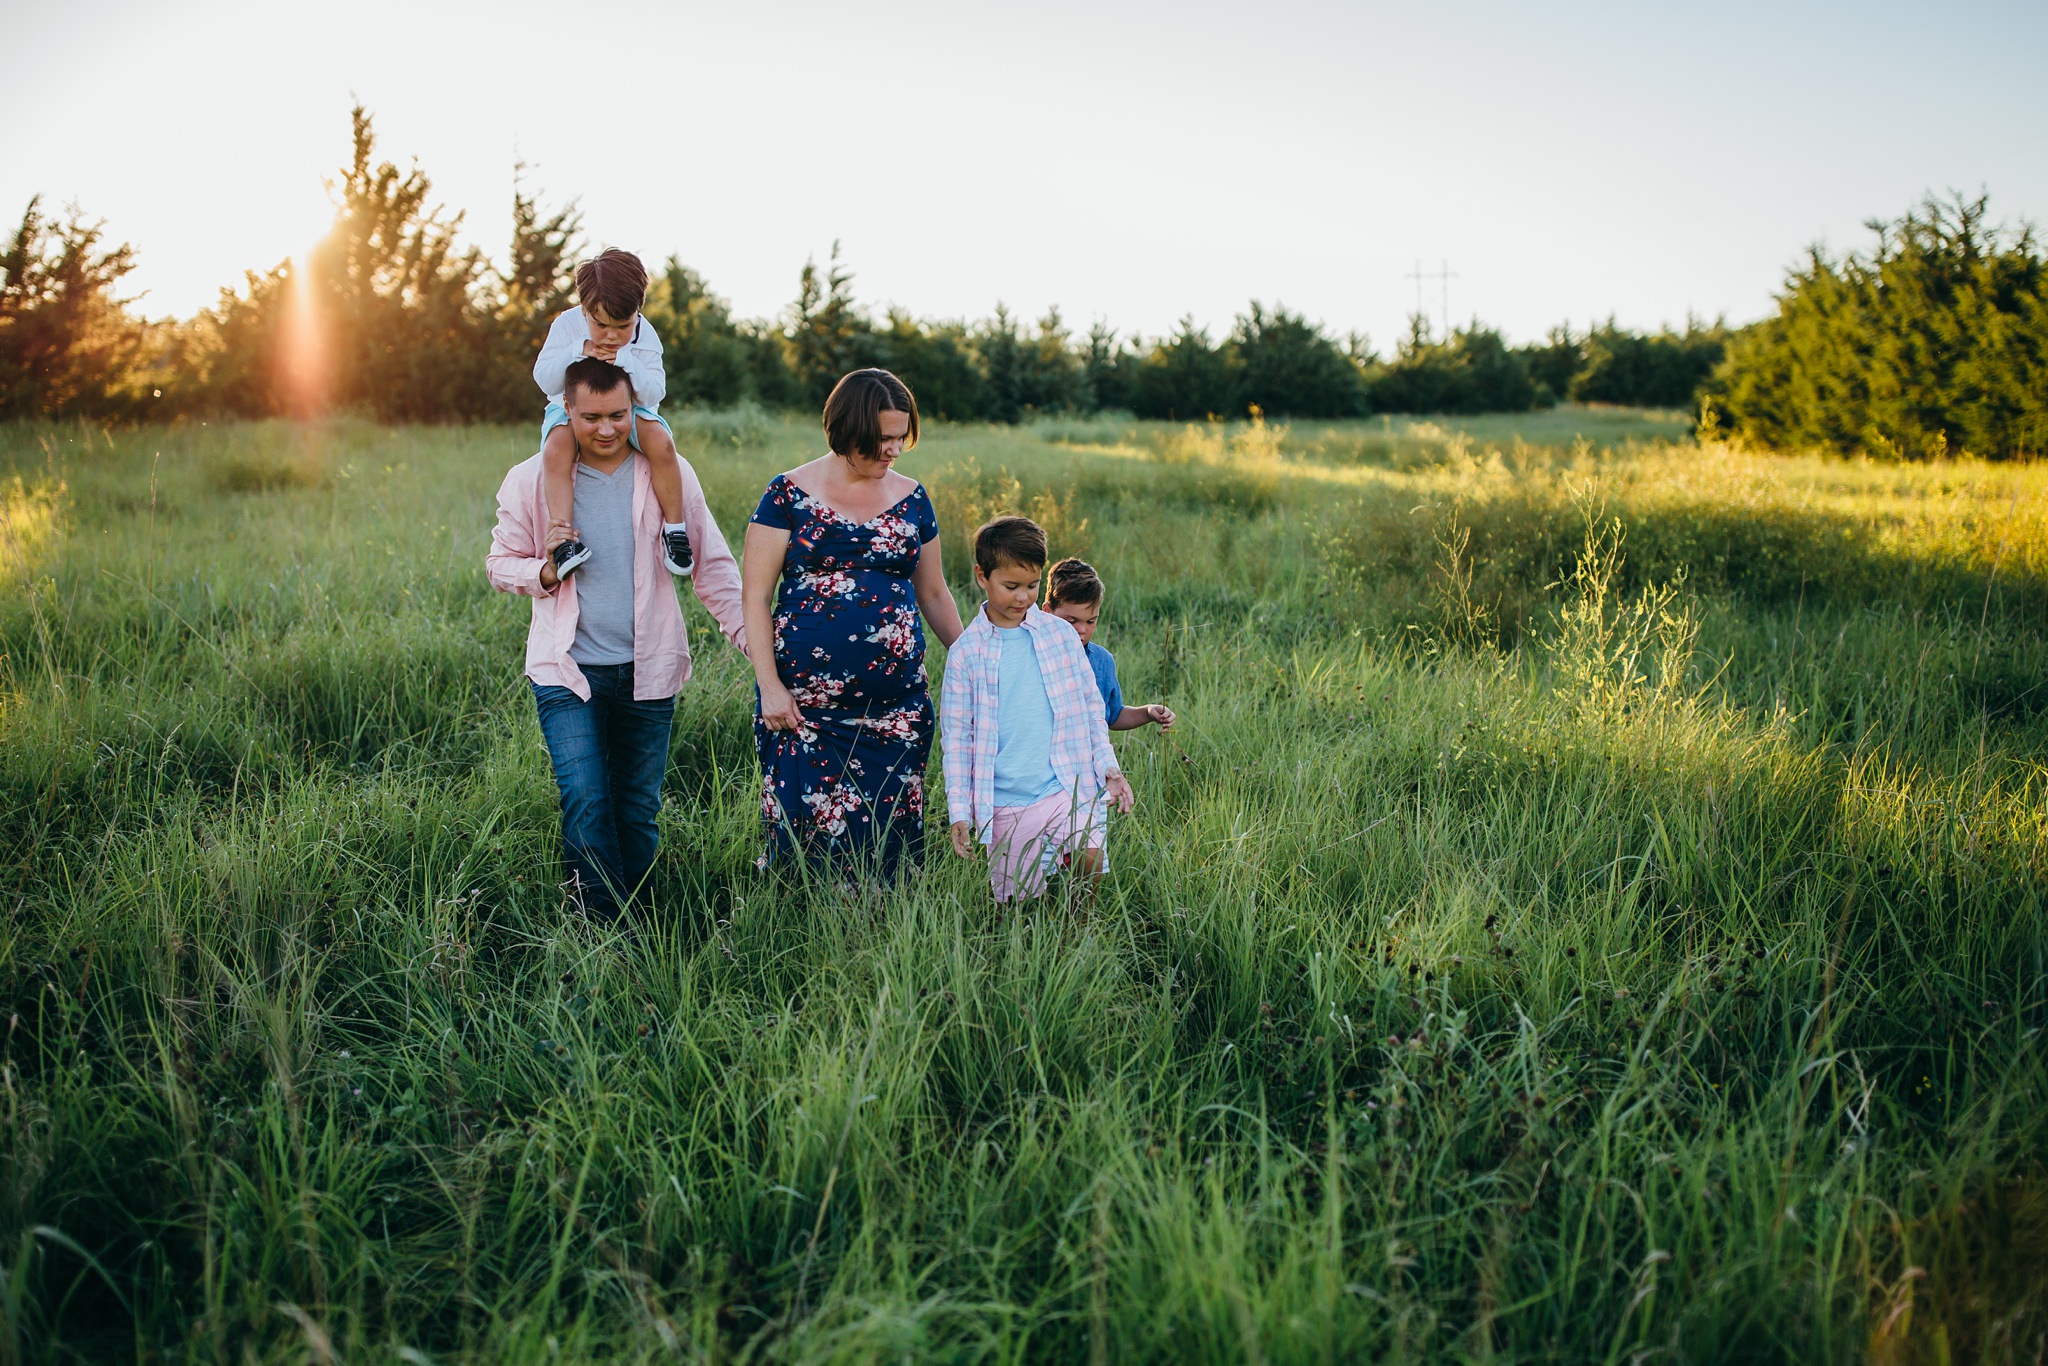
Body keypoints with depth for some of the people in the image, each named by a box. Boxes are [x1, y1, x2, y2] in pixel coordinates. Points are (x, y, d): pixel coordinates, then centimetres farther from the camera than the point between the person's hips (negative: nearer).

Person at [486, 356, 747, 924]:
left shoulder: (670, 473, 1)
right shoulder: (530, 481, -1)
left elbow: (713, 565, 5)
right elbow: (500, 563, 9)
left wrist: (750, 637, -6)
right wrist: (545, 570, -14)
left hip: (649, 670, 1)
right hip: (569, 670, -1)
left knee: (638, 809, 9)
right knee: (586, 805, -12)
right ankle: (604, 932, -1)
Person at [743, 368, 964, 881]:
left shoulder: (911, 499, 10)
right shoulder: (789, 494, 0)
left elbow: (934, 594, 19)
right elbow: (756, 596, -1)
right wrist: (769, 685, -9)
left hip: (896, 706, 3)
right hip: (803, 706, -3)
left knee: (886, 837, 2)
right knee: (807, 833, -4)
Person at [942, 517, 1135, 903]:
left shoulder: (1060, 635, 5)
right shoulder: (966, 651, 0)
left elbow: (1091, 708, 13)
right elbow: (957, 736, 2)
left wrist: (1109, 768, 5)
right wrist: (959, 811, -2)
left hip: (1068, 788, 1)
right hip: (1006, 805, -1)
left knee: (1090, 858, -20)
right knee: (1019, 903, 1)